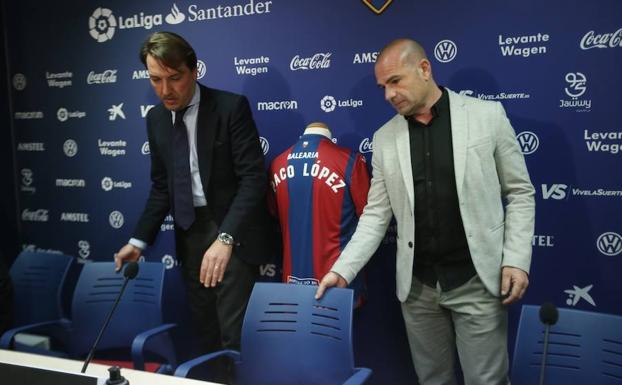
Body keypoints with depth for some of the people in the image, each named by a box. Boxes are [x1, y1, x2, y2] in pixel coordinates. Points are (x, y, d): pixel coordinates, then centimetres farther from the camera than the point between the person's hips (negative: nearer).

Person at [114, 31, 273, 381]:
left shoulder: (231, 106, -13)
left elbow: (253, 177, -20)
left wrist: (225, 237, -31)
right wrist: (140, 240, 2)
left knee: (234, 330, -3)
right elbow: (161, 186, 12)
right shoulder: (156, 119, 6)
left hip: (233, 230, -5)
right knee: (204, 326, 15)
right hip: (189, 231, 6)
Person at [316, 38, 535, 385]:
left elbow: (519, 193, 1)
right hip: (417, 286, 3)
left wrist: (517, 260, -8)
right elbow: (377, 214, 4)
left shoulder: (488, 115, -4)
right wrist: (343, 269, -7)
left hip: (477, 280, -2)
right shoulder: (385, 138, 4)